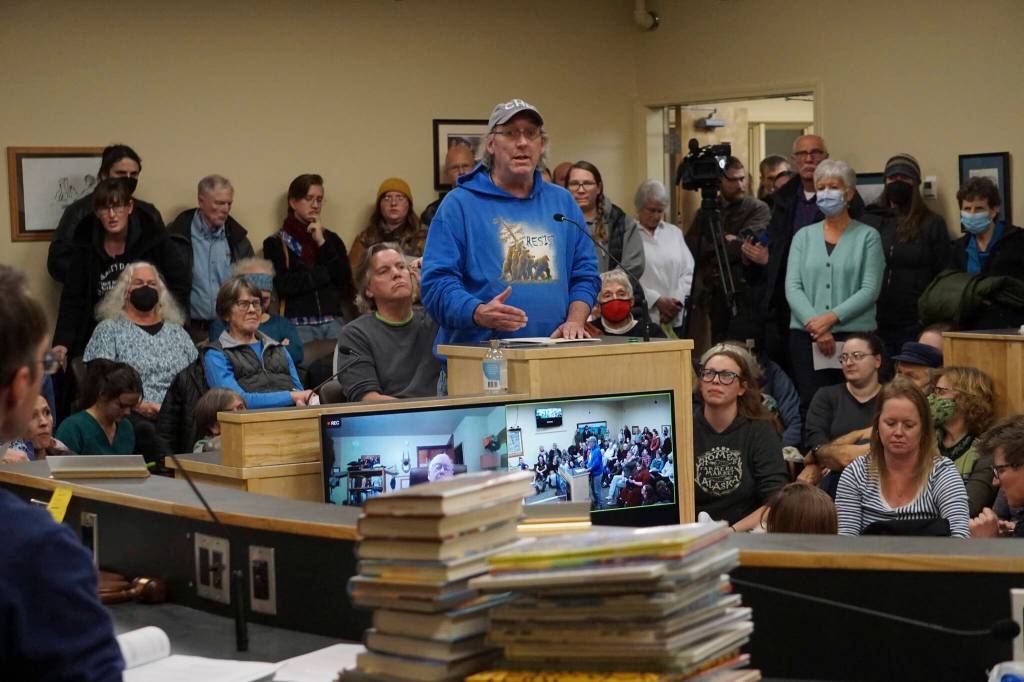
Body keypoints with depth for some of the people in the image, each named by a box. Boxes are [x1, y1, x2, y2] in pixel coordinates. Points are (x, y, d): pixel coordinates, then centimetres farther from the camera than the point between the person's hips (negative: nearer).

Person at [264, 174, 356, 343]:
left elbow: (344, 277, 5)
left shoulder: (331, 239, 18)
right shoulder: (275, 243, 6)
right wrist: (325, 273, 1)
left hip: (333, 322, 3)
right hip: (298, 324, -3)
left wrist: (322, 243, -3)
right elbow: (283, 285, -7)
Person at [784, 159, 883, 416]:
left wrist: (831, 318, -13)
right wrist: (815, 326, -11)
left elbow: (870, 289, -4)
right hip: (806, 336, 2)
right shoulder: (804, 236, 13)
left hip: (854, 336, -2)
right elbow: (792, 287, 4)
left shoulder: (867, 236, 5)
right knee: (810, 404, -4)